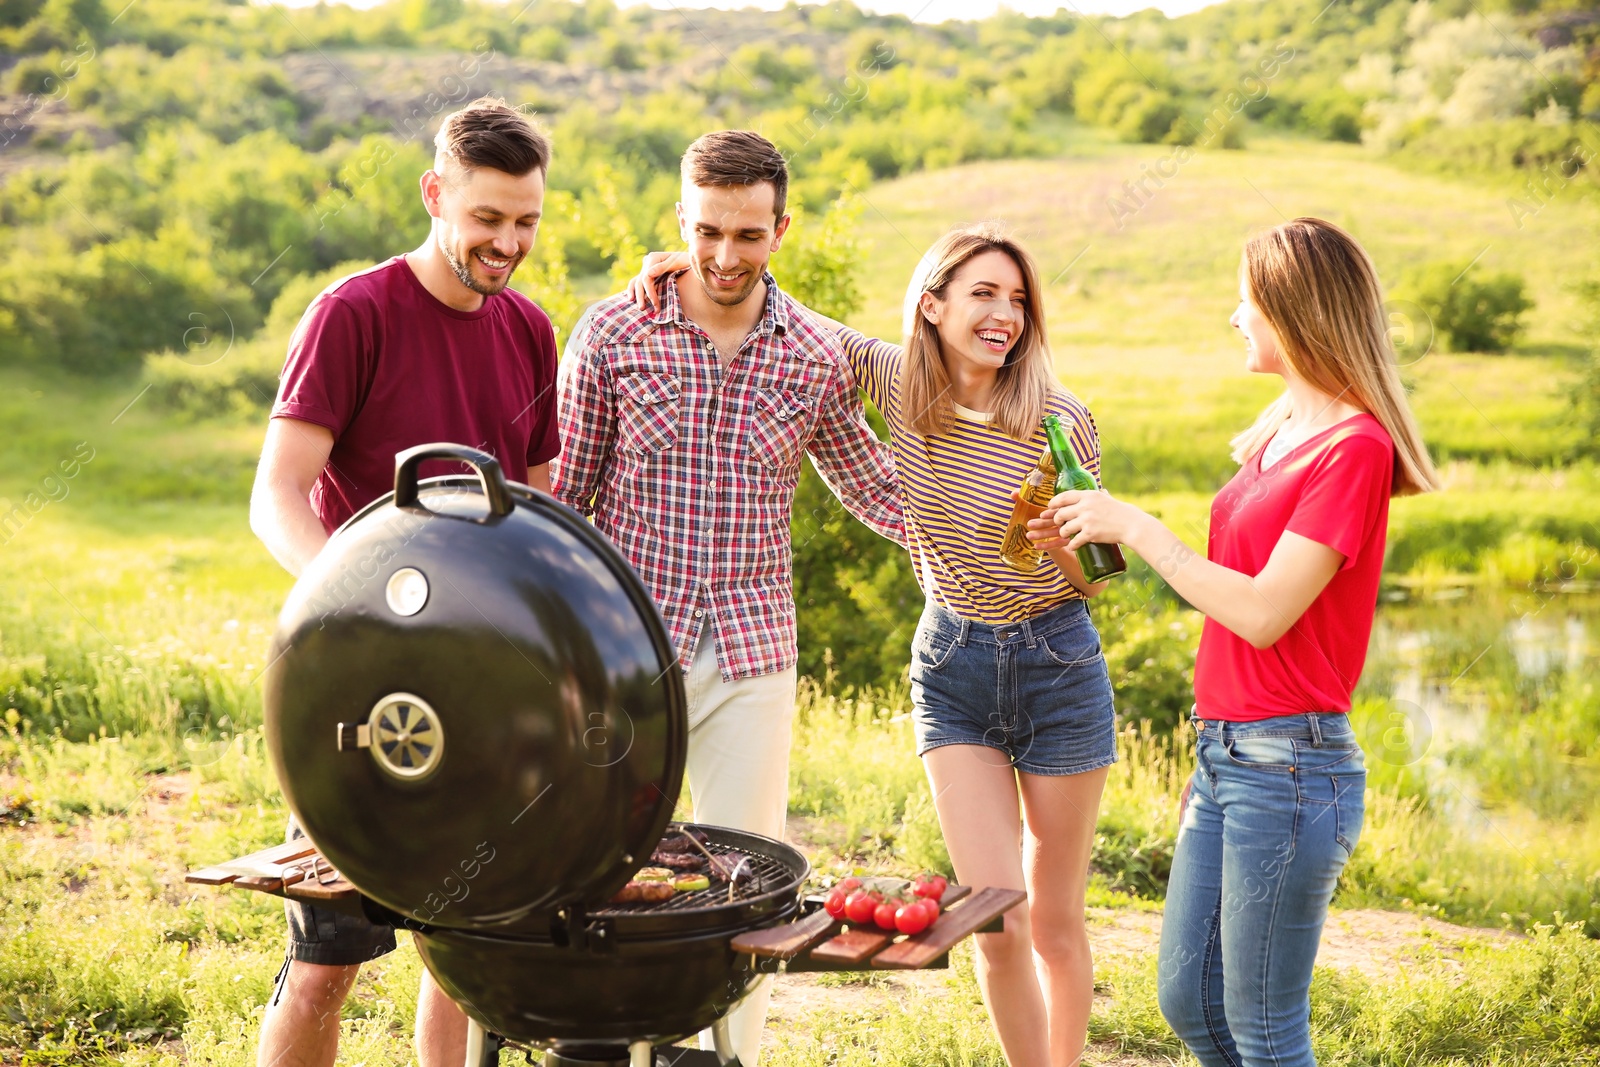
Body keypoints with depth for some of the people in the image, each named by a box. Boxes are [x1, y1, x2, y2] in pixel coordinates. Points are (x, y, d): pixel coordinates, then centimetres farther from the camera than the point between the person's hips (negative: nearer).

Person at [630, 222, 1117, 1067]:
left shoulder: (1063, 421, -13)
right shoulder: (900, 382, -7)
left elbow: (1093, 581, -6)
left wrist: (1065, 536, -27)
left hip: (1055, 661, -1)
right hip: (951, 665, 1)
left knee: (1055, 921, 9)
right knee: (996, 920, -6)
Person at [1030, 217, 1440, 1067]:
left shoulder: (1354, 447, -15)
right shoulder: (1280, 429, 13)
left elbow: (1263, 613, -20)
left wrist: (1134, 526, -13)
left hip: (1289, 763, -9)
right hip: (1225, 754, 9)